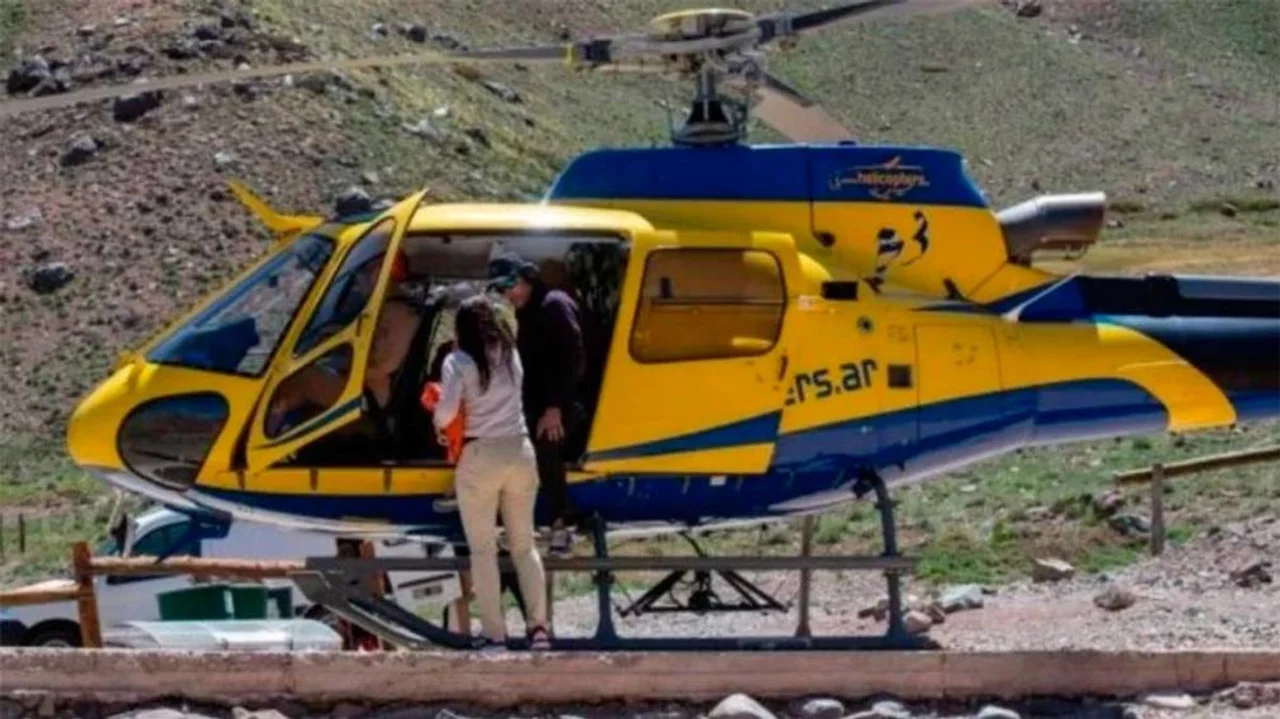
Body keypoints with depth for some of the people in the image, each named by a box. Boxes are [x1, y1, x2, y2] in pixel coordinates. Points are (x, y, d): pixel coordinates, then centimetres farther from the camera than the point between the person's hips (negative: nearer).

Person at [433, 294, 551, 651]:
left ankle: (495, 634, 0)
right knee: (524, 544, 14)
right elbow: (512, 392, 10)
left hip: (480, 458, -4)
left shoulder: (458, 362, -8)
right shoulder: (510, 355, 8)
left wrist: (438, 422, 6)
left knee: (483, 550, 4)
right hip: (519, 451, 4)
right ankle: (538, 626, 5)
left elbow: (445, 413, -17)